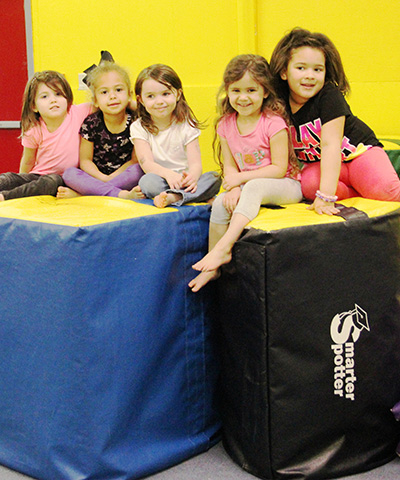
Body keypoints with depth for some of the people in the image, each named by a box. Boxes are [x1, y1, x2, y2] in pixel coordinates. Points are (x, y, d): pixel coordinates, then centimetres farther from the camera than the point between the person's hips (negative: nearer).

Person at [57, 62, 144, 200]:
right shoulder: (91, 123, -2)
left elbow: (136, 160, -4)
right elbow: (85, 160, -1)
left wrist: (111, 177, -16)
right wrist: (103, 178, -19)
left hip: (125, 177, -1)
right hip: (97, 175, 2)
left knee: (139, 170, -32)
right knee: (69, 174, -22)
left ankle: (80, 194, -31)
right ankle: (122, 194, -36)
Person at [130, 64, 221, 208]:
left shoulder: (186, 125, 4)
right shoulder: (139, 128, 2)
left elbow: (195, 163, -7)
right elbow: (146, 163, -12)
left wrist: (192, 177, -34)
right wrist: (168, 174, -35)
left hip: (184, 181, 2)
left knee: (214, 178, -25)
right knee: (148, 181, -34)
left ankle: (172, 197, -45)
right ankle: (200, 196, -38)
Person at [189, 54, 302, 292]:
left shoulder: (273, 123, -15)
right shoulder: (226, 125, 3)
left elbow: (279, 168, -16)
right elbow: (230, 166, 4)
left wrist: (242, 178, -19)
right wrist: (233, 189, -17)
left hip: (287, 187, -6)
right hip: (248, 188, 6)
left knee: (254, 187, -35)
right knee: (221, 203, -20)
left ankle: (224, 247, -40)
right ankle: (214, 267, -12)